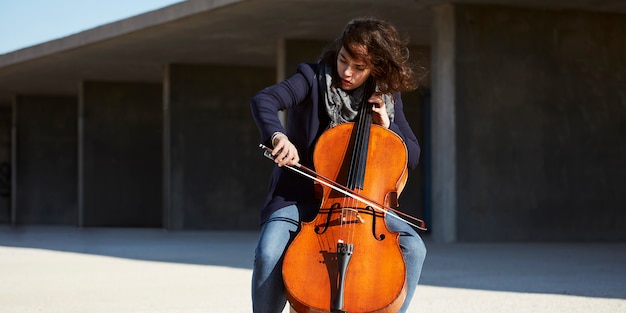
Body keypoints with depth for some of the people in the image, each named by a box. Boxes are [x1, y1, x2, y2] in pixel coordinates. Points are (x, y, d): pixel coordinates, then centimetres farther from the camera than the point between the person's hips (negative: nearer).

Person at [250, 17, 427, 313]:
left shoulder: (387, 99, 5)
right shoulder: (313, 79, -6)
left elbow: (412, 157, 10)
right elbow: (262, 101, -23)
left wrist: (387, 127, -9)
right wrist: (278, 136, -44)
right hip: (301, 197, -3)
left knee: (413, 247, -22)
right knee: (268, 253, -31)